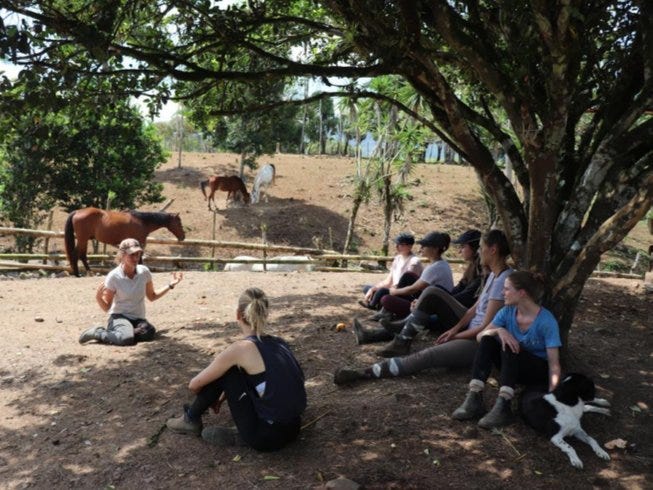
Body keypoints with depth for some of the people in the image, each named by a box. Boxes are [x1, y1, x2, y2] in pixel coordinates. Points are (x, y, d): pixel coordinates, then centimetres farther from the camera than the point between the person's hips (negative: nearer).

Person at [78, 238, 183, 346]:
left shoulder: (144, 272, -1)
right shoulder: (113, 277, -10)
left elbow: (152, 296, 15)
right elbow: (106, 307, -3)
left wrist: (170, 285, 6)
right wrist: (98, 297, -23)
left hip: (138, 319, 3)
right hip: (119, 316, -3)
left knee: (149, 332, -34)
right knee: (126, 339, -37)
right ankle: (97, 333, -8)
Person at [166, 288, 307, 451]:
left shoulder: (241, 348, -12)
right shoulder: (278, 343, 7)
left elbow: (194, 385, 1)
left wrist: (208, 397, 24)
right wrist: (221, 397, 35)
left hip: (267, 437, -6)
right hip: (291, 429, 7)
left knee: (224, 371, 4)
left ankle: (191, 419, 24)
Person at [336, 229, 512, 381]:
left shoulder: (504, 280, -22)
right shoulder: (494, 274, 8)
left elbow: (486, 327, -21)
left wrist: (454, 336, -10)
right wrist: (454, 329, -3)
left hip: (481, 341, -10)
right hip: (471, 329, 10)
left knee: (427, 355, -29)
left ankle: (364, 373, -32)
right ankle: (403, 339, 1)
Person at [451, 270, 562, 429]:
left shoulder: (547, 321, -22)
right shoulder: (507, 312, -7)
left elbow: (554, 363, -25)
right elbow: (480, 336, -12)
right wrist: (499, 330, -33)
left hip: (539, 370, -5)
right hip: (513, 366, 5)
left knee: (509, 348, -32)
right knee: (488, 340, -23)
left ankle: (503, 407, -40)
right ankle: (474, 399, -31)